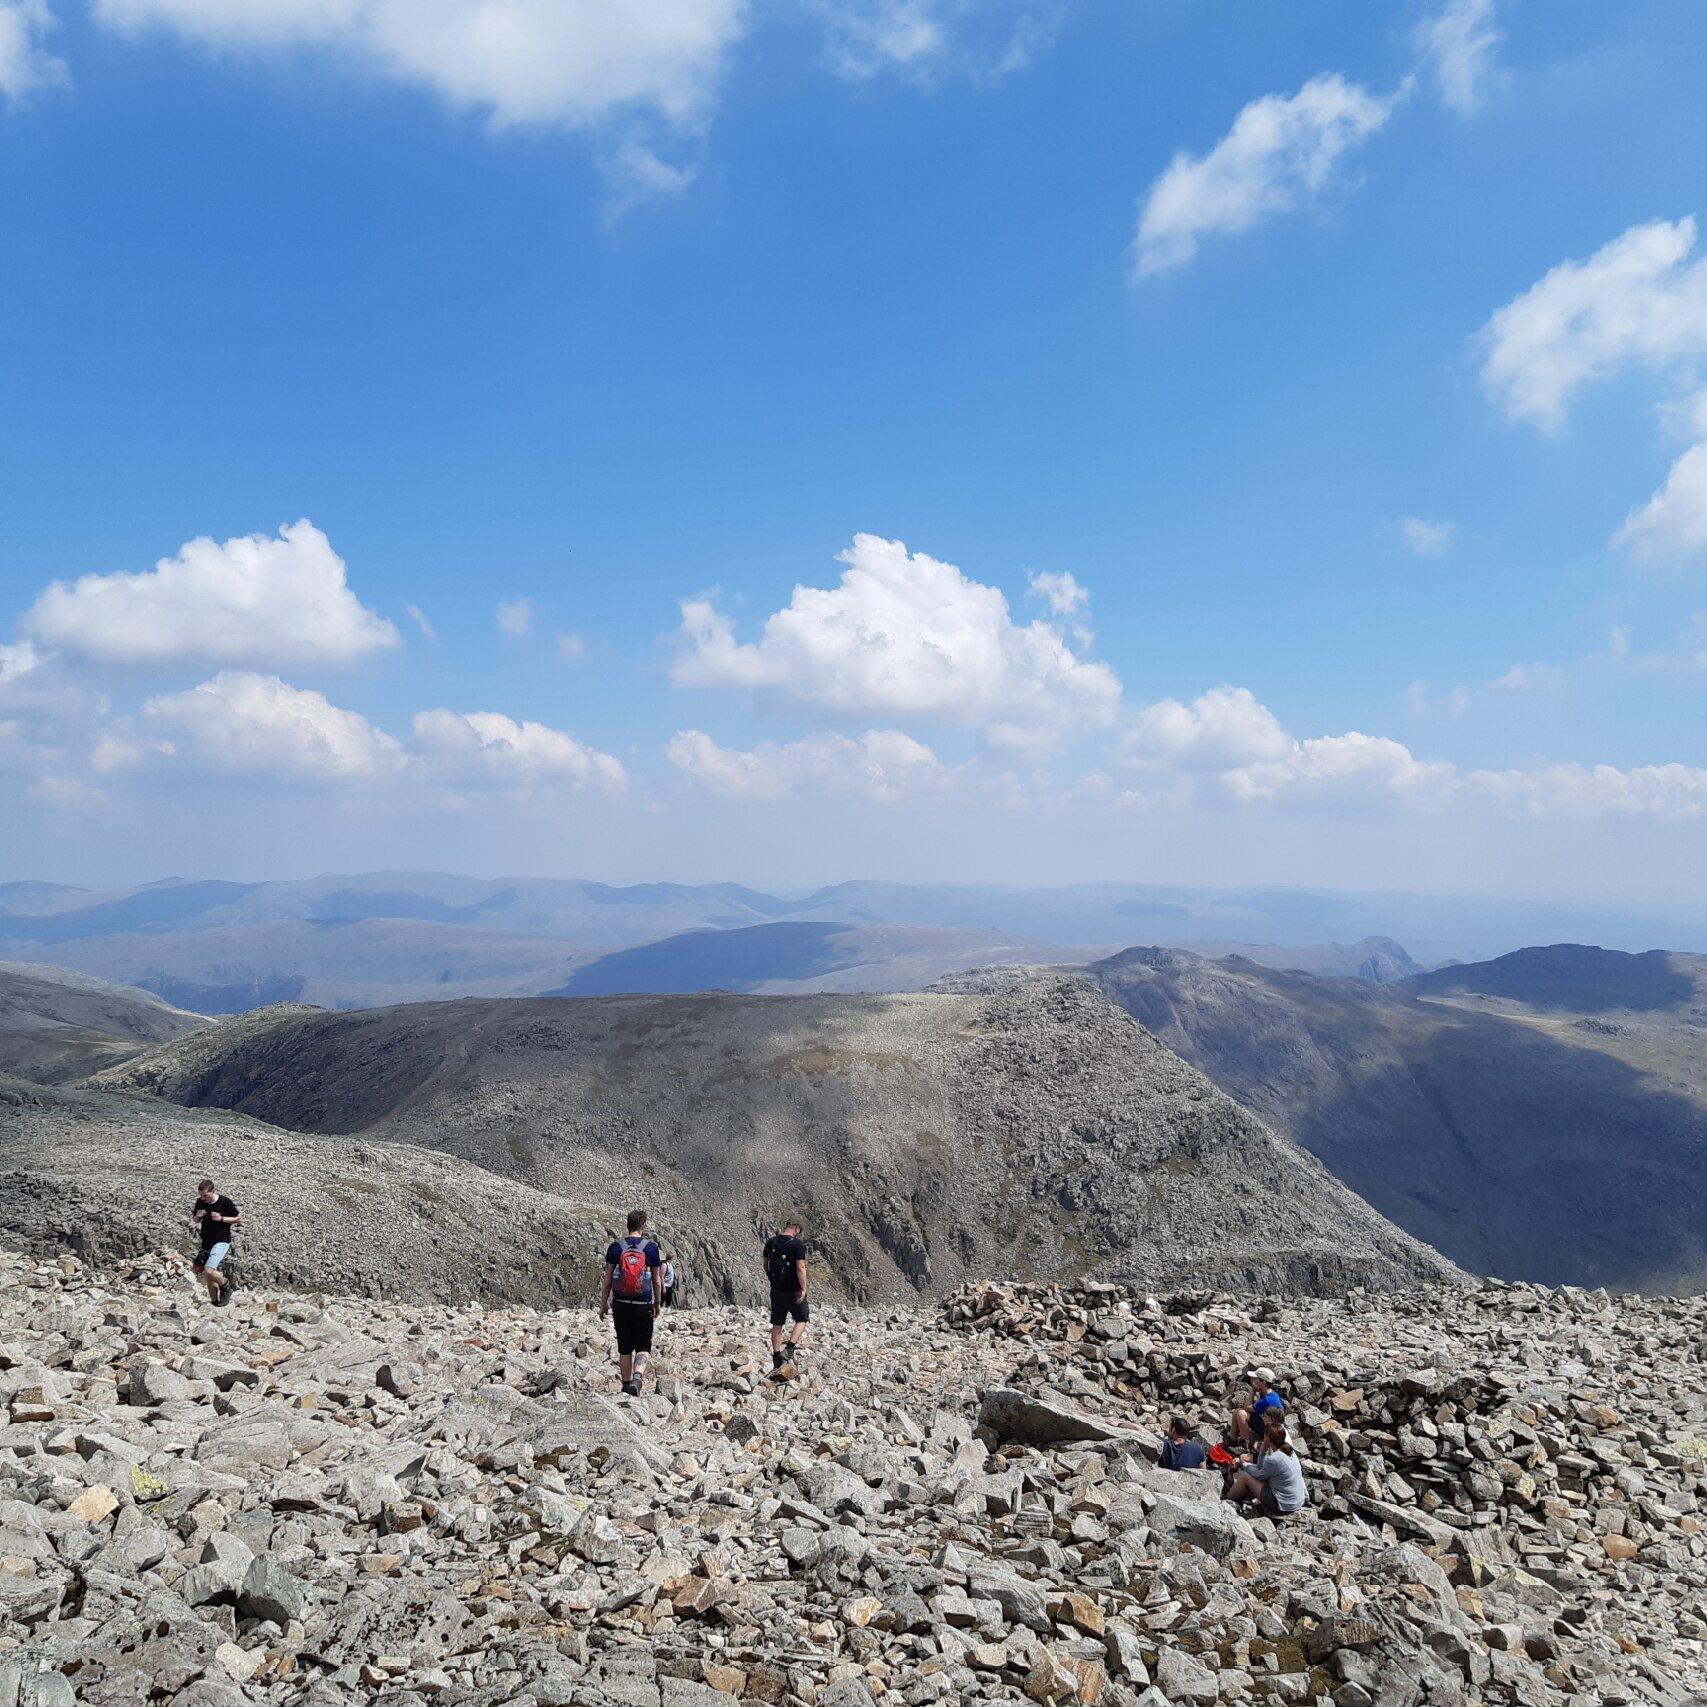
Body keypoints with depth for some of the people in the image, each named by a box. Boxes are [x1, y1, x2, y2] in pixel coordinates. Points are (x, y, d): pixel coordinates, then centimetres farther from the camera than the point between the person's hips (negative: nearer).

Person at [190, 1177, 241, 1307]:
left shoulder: (225, 1202, -13)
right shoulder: (200, 1202, 0)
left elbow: (239, 1219, -5)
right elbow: (195, 1220, 16)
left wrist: (222, 1218, -19)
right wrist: (197, 1216, -8)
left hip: (221, 1242, -6)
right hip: (206, 1242, 6)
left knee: (209, 1270, -22)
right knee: (207, 1276, 9)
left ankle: (225, 1287, 4)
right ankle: (214, 1301, 24)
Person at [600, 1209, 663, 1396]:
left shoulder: (616, 1247, -2)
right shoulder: (651, 1248, -3)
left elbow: (607, 1280, -1)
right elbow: (657, 1280, 4)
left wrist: (603, 1304, 9)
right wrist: (657, 1303, 16)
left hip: (621, 1304, 1)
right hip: (643, 1305, -1)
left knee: (624, 1348, 14)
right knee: (643, 1346, 6)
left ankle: (626, 1384, 20)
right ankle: (638, 1375, -18)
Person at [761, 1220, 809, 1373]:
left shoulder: (771, 1242, 2)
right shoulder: (798, 1244, -15)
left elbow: (765, 1263, 14)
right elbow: (800, 1267, -21)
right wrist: (803, 1289, -16)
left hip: (776, 1290, 5)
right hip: (793, 1291, -5)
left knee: (777, 1324, 13)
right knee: (802, 1319, 14)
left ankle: (777, 1357, 17)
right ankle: (790, 1348, -3)